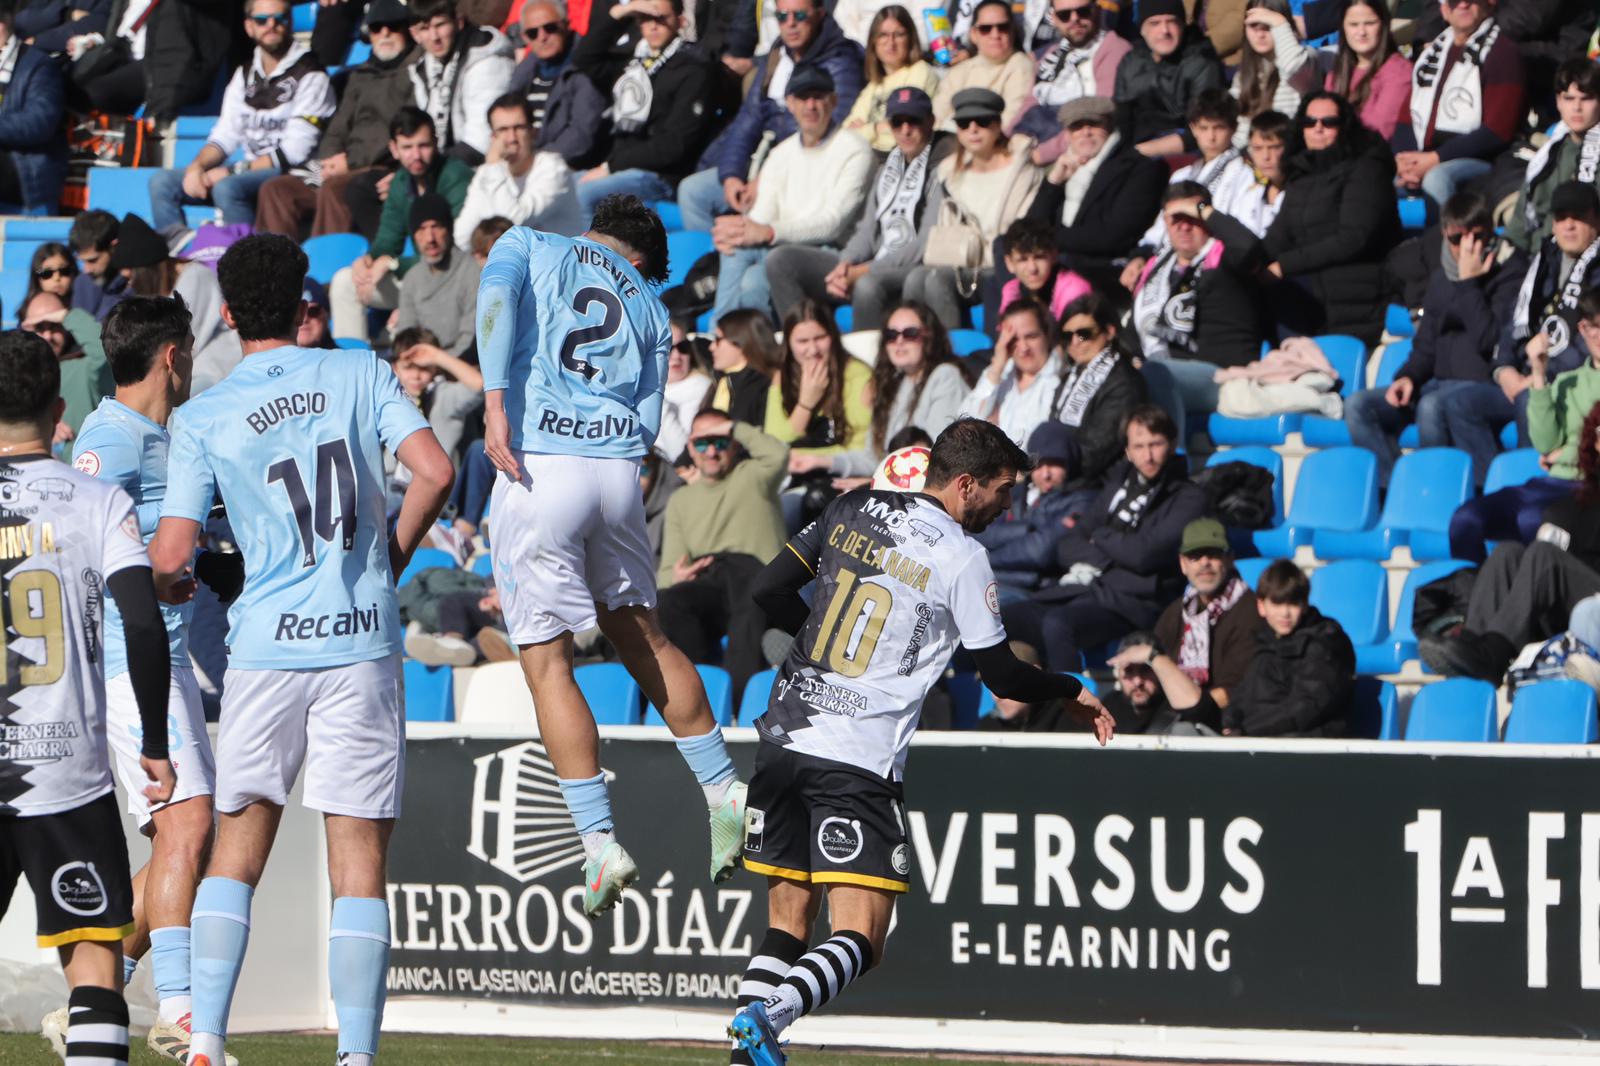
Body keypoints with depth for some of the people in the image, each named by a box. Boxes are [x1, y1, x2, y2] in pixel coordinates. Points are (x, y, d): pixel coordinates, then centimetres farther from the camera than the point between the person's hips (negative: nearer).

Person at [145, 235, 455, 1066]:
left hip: (266, 646, 0)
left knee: (236, 849, 11)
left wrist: (174, 577, 19)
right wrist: (391, 559, 8)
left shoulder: (202, 419, 1)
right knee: (358, 864, 1)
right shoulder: (360, 376, 3)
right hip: (361, 640, 0)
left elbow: (170, 560, -5)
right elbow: (434, 473, -7)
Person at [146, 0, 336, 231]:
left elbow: (294, 152, -14)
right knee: (162, 182, -4)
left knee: (226, 188, -35)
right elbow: (224, 136, 11)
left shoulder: (310, 76, -7)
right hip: (250, 170, 8)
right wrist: (197, 166, -11)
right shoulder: (245, 75, 16)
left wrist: (232, 171, -16)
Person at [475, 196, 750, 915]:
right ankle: (725, 791, 28)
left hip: (540, 468, -4)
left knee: (547, 661, 0)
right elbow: (648, 426, 14)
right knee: (636, 632, 25)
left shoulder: (528, 246, 13)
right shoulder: (648, 309, 21)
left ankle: (600, 842, -7)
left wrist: (495, 402, -18)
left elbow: (497, 295, -11)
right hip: (620, 472, 4)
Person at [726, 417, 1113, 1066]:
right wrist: (1073, 693, 21)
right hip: (858, 761, -6)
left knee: (787, 926, 13)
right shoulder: (962, 557, -4)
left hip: (784, 737, 6)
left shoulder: (851, 510, 10)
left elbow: (770, 593, 12)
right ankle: (768, 1013, -30)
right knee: (860, 942, -6)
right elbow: (1002, 677, 3)